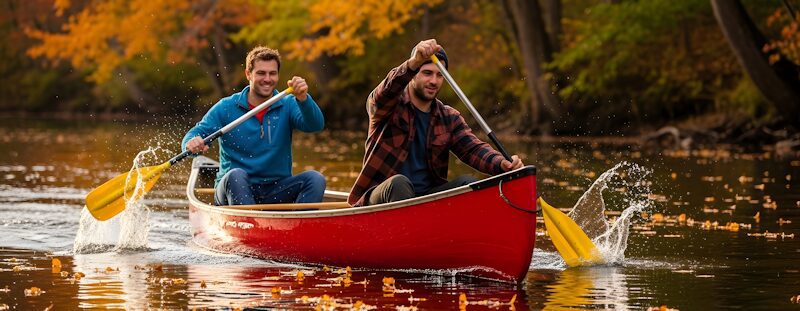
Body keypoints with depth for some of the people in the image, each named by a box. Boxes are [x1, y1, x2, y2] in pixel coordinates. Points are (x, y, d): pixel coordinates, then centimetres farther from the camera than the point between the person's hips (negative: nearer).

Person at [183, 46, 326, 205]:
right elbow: (196, 133, -3)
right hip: (234, 192, -1)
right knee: (236, 175, -33)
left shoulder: (287, 105, 5)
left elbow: (315, 125, -12)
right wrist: (192, 143, -29)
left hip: (276, 193, 2)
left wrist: (303, 98, -33)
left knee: (315, 179, -22)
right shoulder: (227, 107, 1)